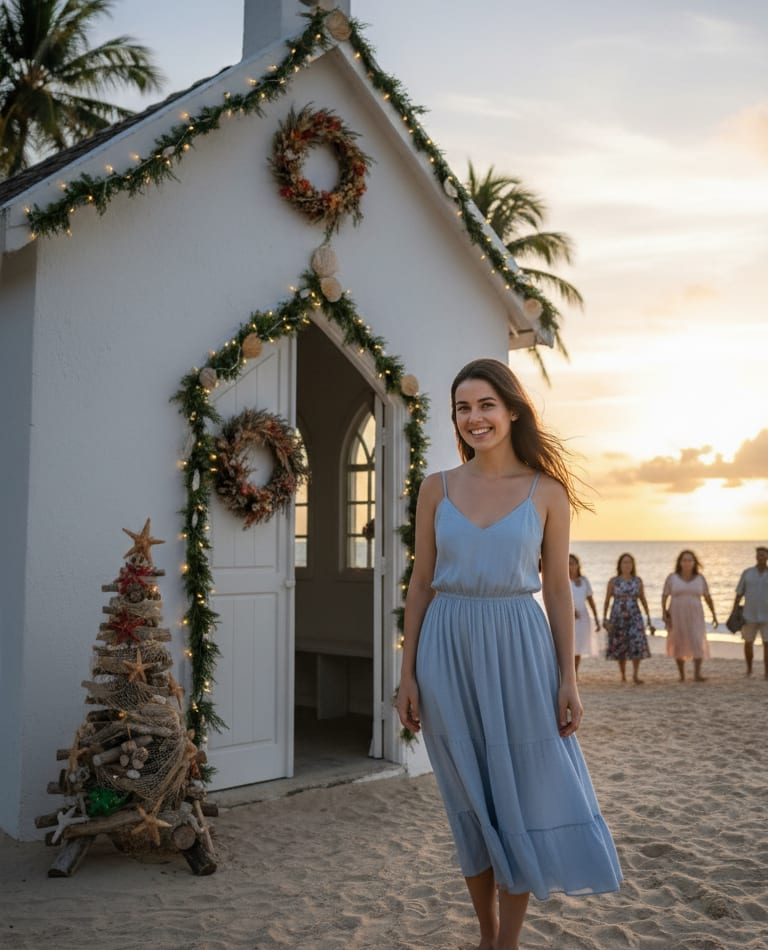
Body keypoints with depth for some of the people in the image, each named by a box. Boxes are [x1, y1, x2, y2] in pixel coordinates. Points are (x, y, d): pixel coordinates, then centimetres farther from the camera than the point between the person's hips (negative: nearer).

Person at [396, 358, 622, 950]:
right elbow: (421, 584, 4)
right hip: (449, 651, 1)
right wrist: (407, 674, 1)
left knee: (524, 797, 3)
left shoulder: (548, 492, 0)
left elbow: (558, 589, 1)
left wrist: (568, 678, -4)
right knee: (472, 801, 11)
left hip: (518, 651, -1)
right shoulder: (437, 488, 3)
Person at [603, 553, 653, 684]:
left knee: (638, 644, -13)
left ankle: (635, 675, -6)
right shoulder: (613, 581, 1)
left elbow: (643, 600, 10)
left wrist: (649, 618, 8)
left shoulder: (638, 580, 6)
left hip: (634, 617, 1)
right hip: (617, 617, -1)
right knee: (620, 647, 4)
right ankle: (623, 675, 18)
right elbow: (607, 601, 2)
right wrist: (604, 619, -5)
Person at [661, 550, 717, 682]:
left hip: (694, 617, 1)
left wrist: (714, 615, 8)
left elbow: (708, 597, 8)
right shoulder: (672, 578, -3)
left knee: (698, 643, -15)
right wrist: (664, 614, -13)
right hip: (677, 616, 0)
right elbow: (664, 597, -1)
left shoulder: (700, 578, 1)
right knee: (679, 645, 5)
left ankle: (697, 674, -17)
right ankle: (682, 675, 18)